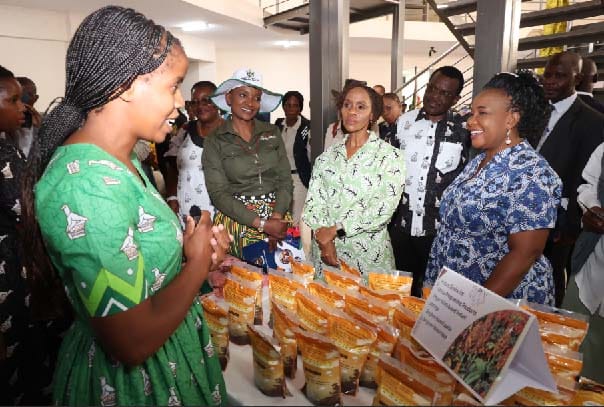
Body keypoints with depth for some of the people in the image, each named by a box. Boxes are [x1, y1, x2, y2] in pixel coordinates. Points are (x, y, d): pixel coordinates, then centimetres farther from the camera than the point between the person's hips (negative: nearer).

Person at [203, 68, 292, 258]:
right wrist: (262, 224, -17)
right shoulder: (215, 141, -2)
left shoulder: (273, 132, 6)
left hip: (277, 216, 2)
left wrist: (276, 217, -16)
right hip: (236, 220, -2)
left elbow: (285, 179, 2)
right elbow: (218, 193, -9)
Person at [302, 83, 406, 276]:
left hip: (368, 253, -3)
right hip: (326, 252, 3)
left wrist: (336, 230, -15)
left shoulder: (390, 156, -4)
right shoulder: (327, 156, 7)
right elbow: (314, 201, 1)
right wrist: (324, 240, -13)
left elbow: (384, 209, -14)